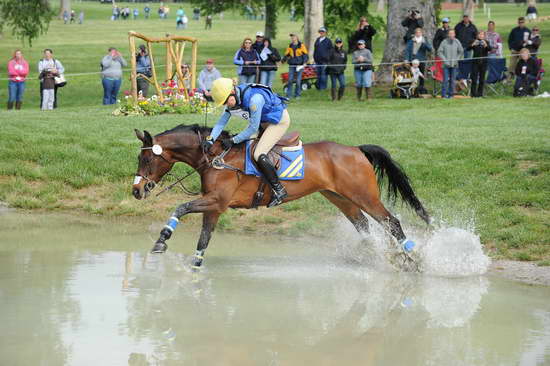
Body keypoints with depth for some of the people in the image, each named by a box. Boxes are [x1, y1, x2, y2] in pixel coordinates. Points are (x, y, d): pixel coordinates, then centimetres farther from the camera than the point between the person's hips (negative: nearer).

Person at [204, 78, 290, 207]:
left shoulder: (254, 99, -35)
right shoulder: (233, 100, -8)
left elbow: (253, 129, -29)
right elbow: (221, 122, -6)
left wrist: (233, 140, -25)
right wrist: (210, 139, -22)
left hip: (279, 121, -9)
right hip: (265, 121, 9)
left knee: (259, 155, -20)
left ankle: (279, 190, -12)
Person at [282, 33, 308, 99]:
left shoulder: (301, 46, 0)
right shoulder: (290, 46, 12)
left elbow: (305, 55, 0)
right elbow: (286, 55, 17)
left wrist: (304, 62, -14)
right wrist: (282, 61, 4)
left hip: (299, 65, -3)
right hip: (291, 65, 3)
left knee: (298, 81, -2)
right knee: (290, 80, -5)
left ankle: (297, 94, 9)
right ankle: (288, 95, -1)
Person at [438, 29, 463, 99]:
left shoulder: (457, 42, 4)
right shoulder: (444, 42, -3)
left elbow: (461, 52, 13)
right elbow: (439, 52, 0)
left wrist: (456, 59, 3)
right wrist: (444, 60, -7)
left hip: (454, 64, 2)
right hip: (446, 64, -2)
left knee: (452, 80, 3)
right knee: (446, 79, -7)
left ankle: (451, 94, 11)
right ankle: (444, 94, -3)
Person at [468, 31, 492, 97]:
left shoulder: (486, 42, 5)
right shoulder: (475, 42, 3)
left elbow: (489, 49, -12)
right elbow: (468, 48, -9)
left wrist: (486, 45, -32)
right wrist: (472, 45, -29)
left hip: (483, 63, 1)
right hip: (475, 62, -1)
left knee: (482, 79, 3)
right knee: (474, 78, -5)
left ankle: (480, 93, 10)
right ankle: (473, 93, 0)